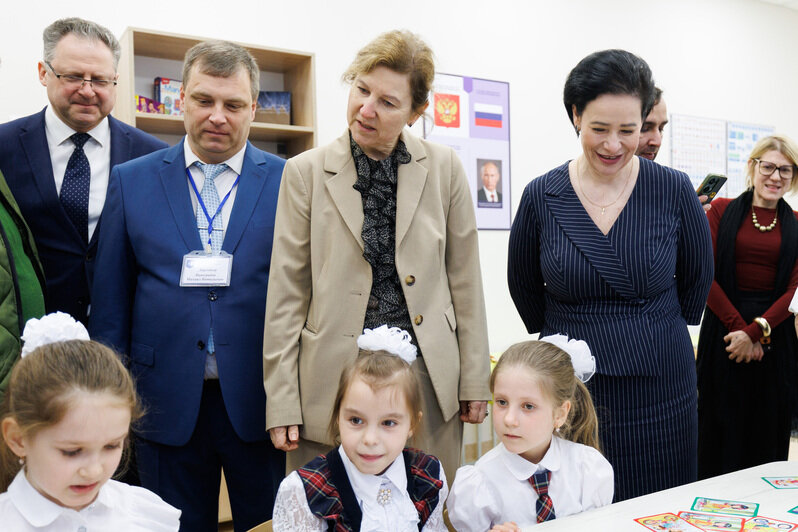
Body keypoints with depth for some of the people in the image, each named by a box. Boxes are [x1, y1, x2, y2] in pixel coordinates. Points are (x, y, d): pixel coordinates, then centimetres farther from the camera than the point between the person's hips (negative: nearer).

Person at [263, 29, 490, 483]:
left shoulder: (445, 168, 3)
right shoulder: (306, 173, 0)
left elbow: (465, 280, 7)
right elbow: (286, 295, 1)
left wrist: (475, 380, 7)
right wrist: (281, 403, -1)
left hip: (427, 377, 1)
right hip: (335, 378, -1)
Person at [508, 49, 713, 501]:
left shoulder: (674, 190, -5)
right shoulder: (542, 197, -4)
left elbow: (698, 278, 10)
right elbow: (524, 285, 10)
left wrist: (651, 331, 12)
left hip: (660, 391, 0)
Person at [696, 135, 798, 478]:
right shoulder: (722, 210, 2)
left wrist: (755, 331, -11)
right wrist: (738, 326, -10)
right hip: (723, 330, -2)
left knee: (769, 428, 8)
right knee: (720, 423, 5)